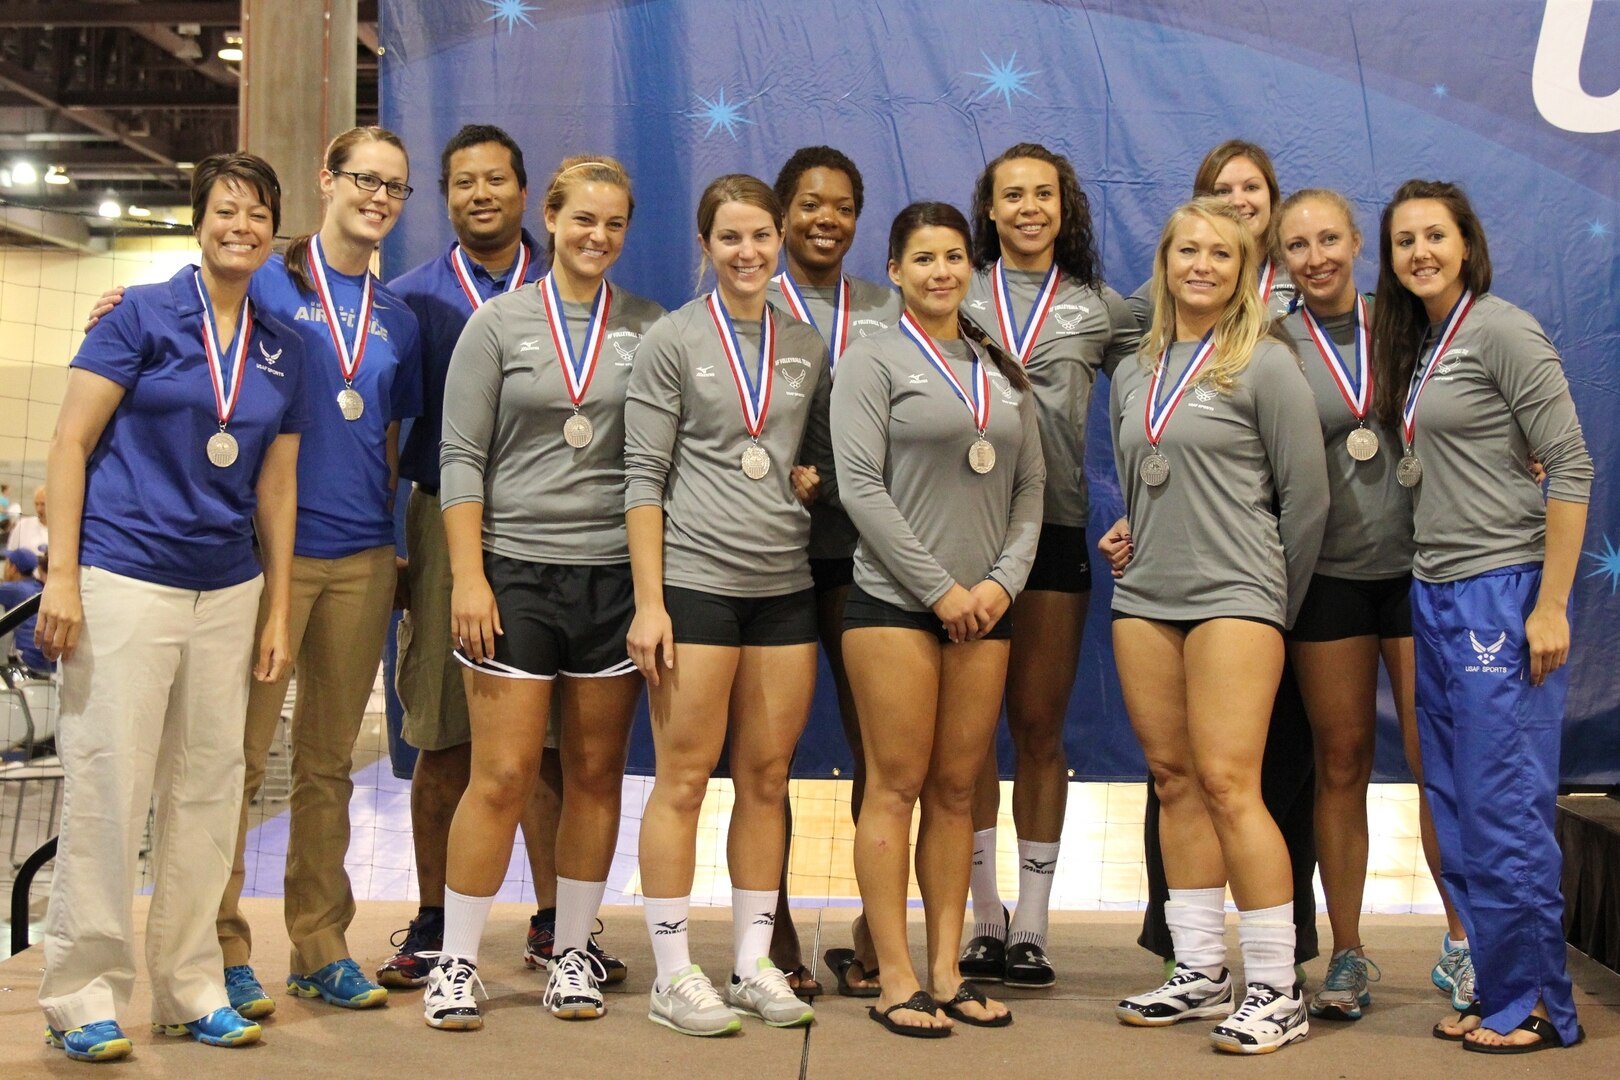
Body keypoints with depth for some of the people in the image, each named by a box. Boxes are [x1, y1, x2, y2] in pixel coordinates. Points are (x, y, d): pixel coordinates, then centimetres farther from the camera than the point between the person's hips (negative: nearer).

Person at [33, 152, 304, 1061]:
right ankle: (83, 998, 10)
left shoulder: (284, 350, 10)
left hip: (228, 592, 5)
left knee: (209, 793, 10)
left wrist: (278, 611, 11)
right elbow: (71, 444, -4)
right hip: (125, 581, -5)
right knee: (108, 788, -2)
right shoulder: (145, 315, -2)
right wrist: (62, 576, -11)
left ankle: (191, 990, 22)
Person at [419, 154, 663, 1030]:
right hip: (517, 569, -2)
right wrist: (468, 575, -8)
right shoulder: (498, 323, 4)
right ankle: (455, 963, 10)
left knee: (595, 773, 7)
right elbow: (461, 457, 1)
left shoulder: (649, 328, 8)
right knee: (503, 775, -3)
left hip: (615, 572, 2)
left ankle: (572, 953, 20)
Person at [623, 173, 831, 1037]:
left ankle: (754, 963, 19)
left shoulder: (806, 347, 13)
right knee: (683, 779, -1)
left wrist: (816, 478, -1)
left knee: (767, 779, 8)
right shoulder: (673, 341, 0)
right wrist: (649, 602, -11)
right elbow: (644, 476, -5)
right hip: (695, 580, -4)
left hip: (784, 586, 4)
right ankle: (673, 973, 9)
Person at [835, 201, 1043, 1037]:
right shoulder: (875, 361, 1)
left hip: (985, 607, 5)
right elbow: (861, 488, -8)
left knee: (956, 790, 7)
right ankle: (895, 979, 2)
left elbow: (1031, 487, 14)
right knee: (896, 787, -3)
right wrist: (940, 589, -10)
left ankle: (946, 969, 13)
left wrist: (1003, 579, -2)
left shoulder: (1003, 372, 16)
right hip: (895, 601, -4)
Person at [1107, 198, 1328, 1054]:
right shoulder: (1134, 374, 15)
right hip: (1144, 599, 6)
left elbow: (1305, 495, -1)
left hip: (1231, 599, -6)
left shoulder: (1264, 364, -1)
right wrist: (1136, 548, 14)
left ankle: (1276, 991, -4)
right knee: (1174, 782, 6)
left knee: (1227, 784, -12)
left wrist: (1274, 607, 4)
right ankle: (1200, 975, 15)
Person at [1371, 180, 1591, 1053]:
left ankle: (1536, 1007, 9)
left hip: (1503, 592, -8)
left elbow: (1569, 466, -13)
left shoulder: (1502, 331, -9)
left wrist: (1550, 606, -17)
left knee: (1503, 805, -4)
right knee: (1455, 807, 11)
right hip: (1436, 594, 8)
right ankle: (1495, 991, 21)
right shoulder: (1413, 343, 15)